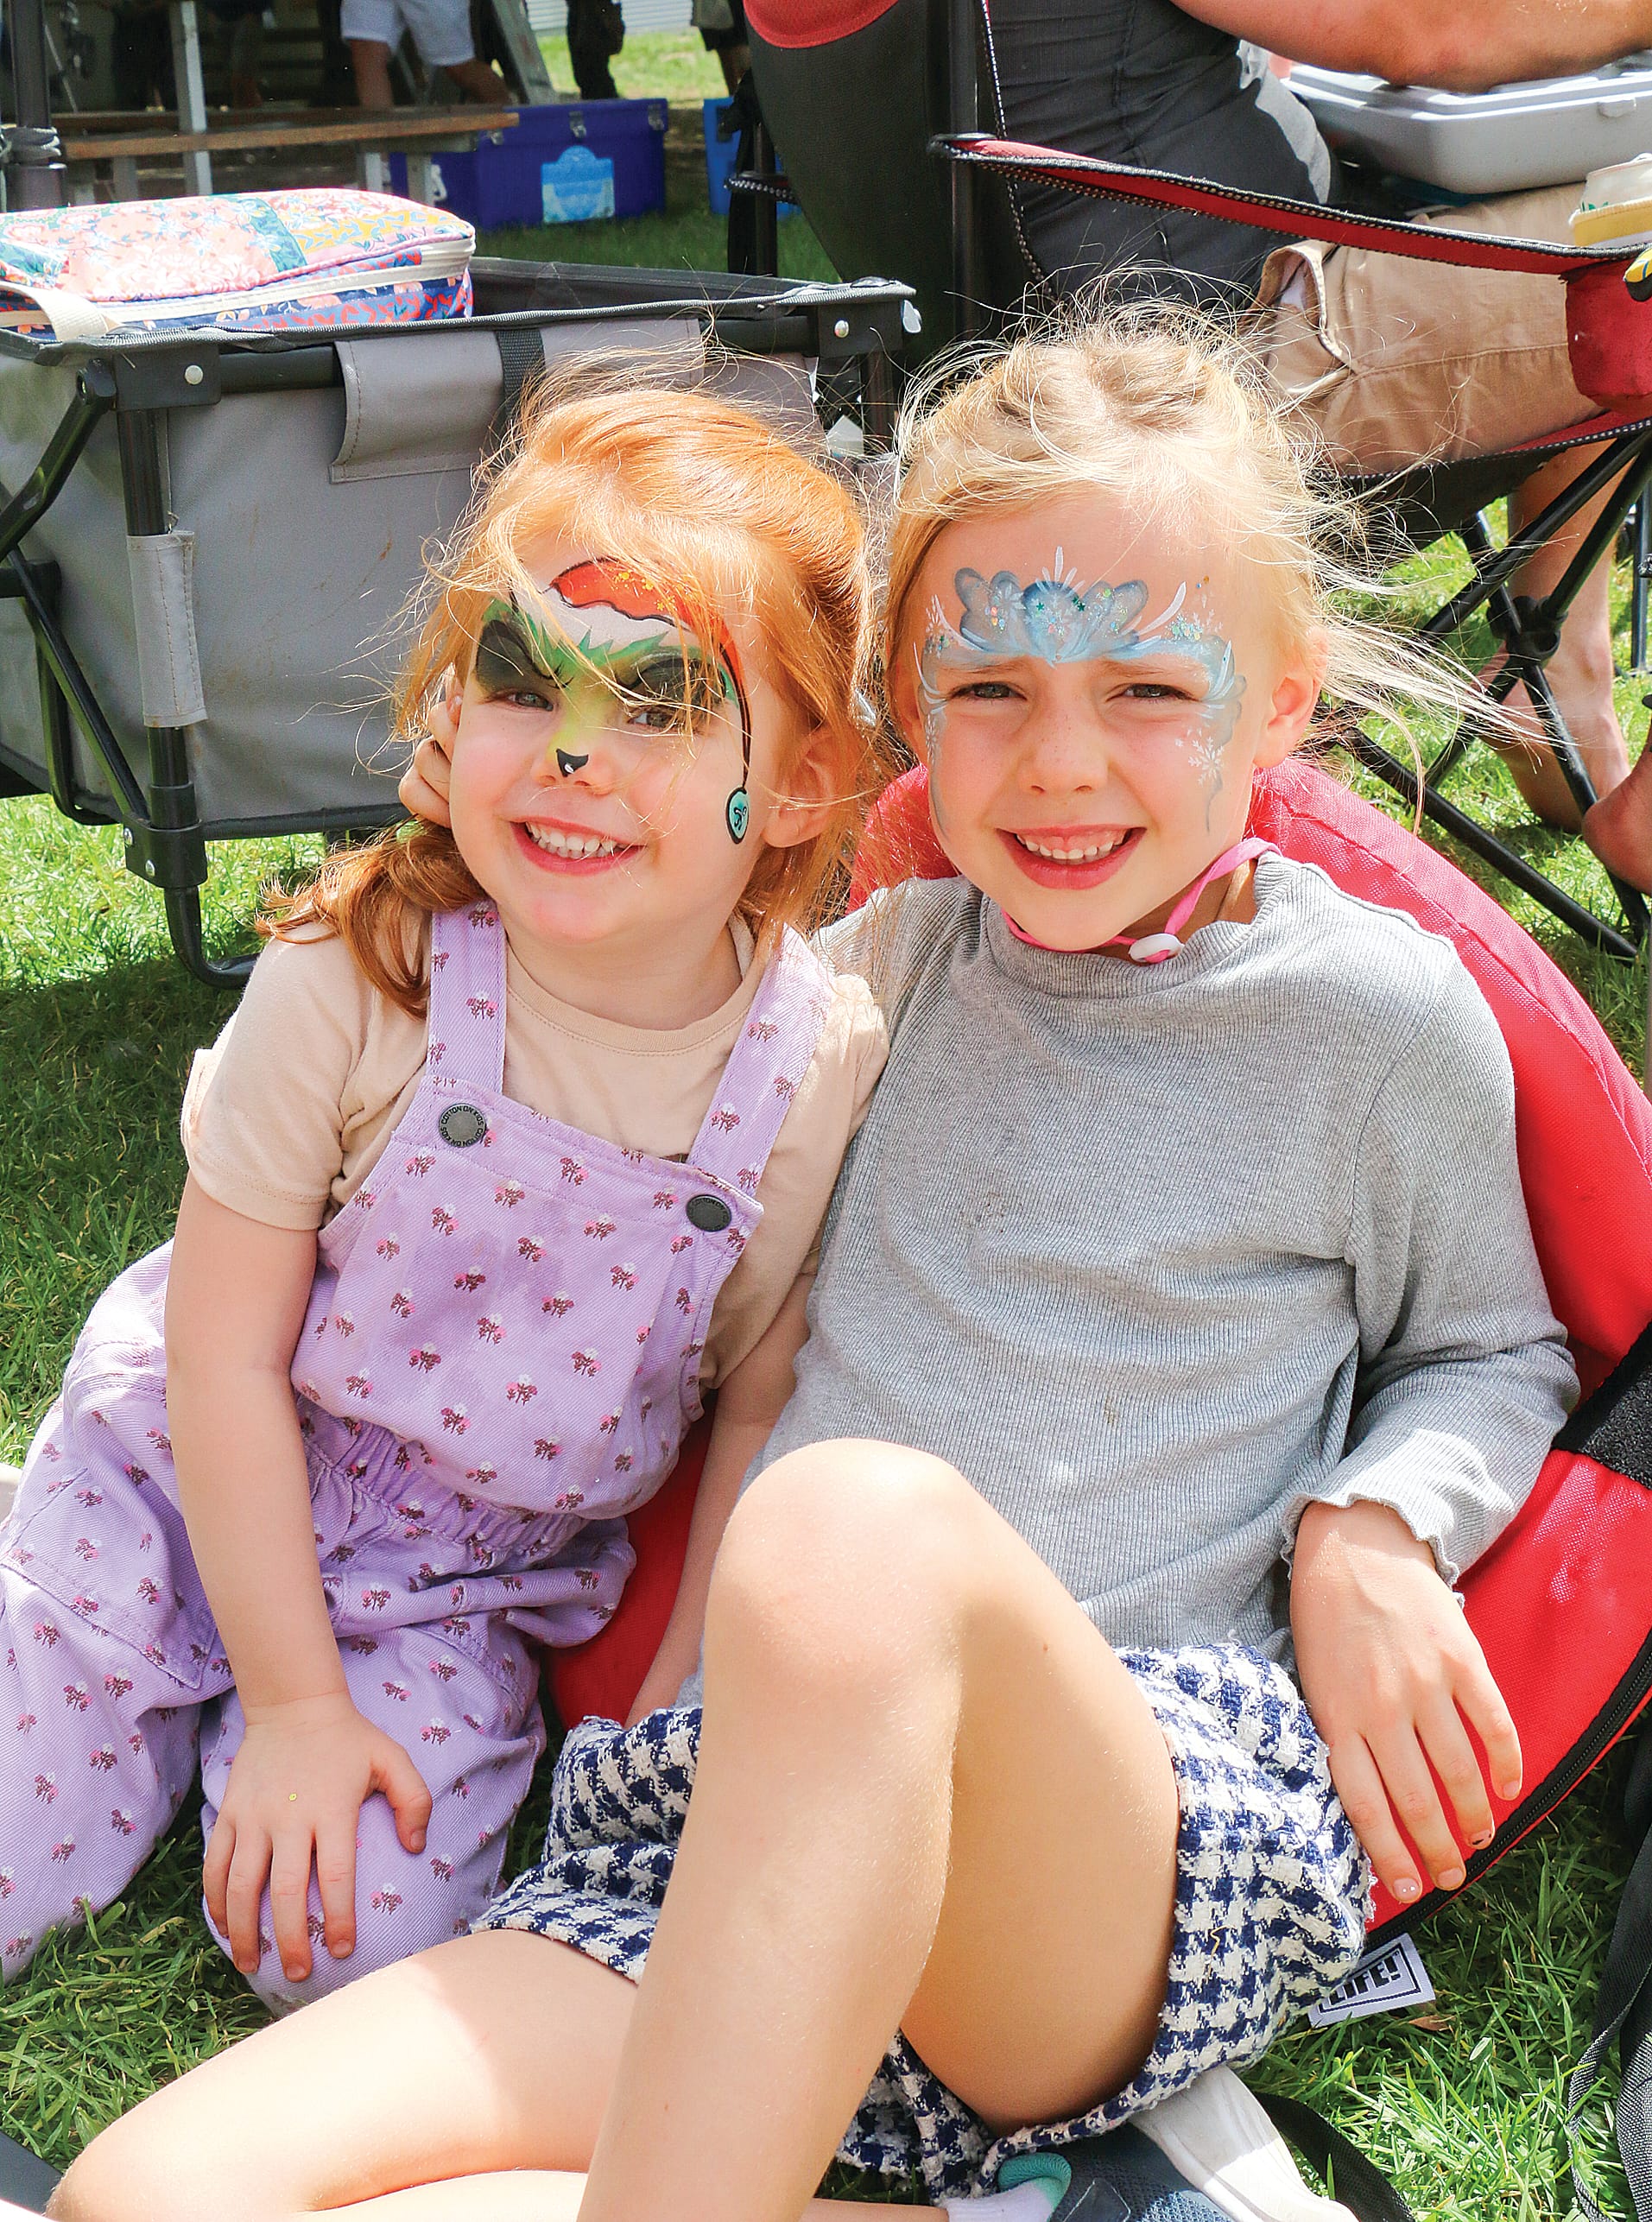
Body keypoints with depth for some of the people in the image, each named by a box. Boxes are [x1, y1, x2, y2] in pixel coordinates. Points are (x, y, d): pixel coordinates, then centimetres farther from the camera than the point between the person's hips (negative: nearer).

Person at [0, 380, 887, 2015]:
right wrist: (296, 1704, -14)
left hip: (476, 1575, 1)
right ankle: (230, 1712, 22)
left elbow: (762, 1418, -5)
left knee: (358, 1945, -11)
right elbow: (227, 1358, -16)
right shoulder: (357, 977, -23)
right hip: (197, 1490, -1)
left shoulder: (823, 1073, -18)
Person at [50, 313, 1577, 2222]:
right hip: (739, 1842, 5)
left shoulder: (1382, 1014, 4)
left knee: (863, 1521, -41)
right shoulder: (907, 956, 16)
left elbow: (1498, 1354, 18)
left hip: (1187, 1812, -4)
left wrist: (1373, 1526, -2)